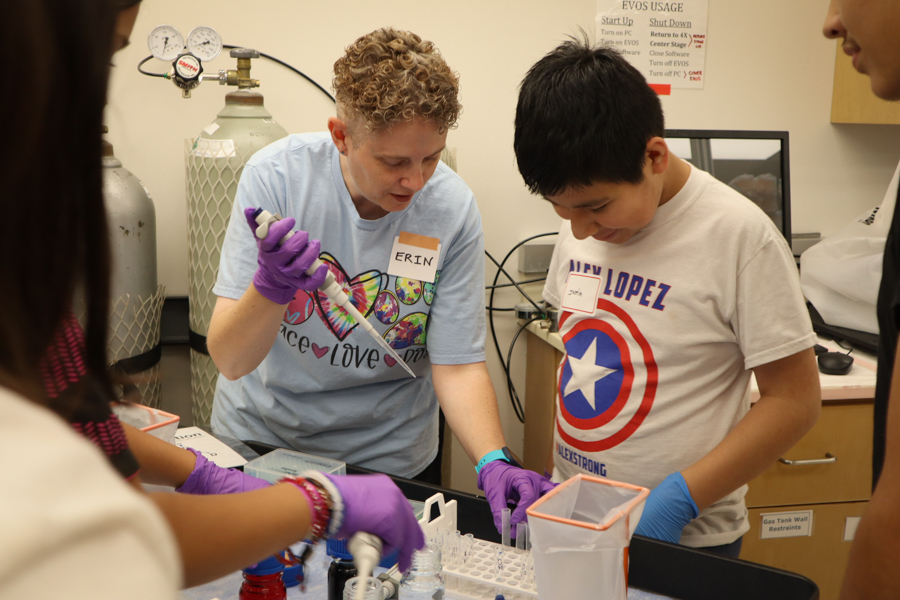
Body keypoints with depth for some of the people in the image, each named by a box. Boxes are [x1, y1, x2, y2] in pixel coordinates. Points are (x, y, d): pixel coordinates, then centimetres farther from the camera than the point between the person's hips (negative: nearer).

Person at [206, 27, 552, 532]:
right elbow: (230, 360, -20)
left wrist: (494, 461, -29)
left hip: (387, 458, 0)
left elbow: (458, 365, -12)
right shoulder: (277, 174, -19)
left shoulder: (453, 207, -16)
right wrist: (269, 288, -40)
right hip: (259, 437, 0)